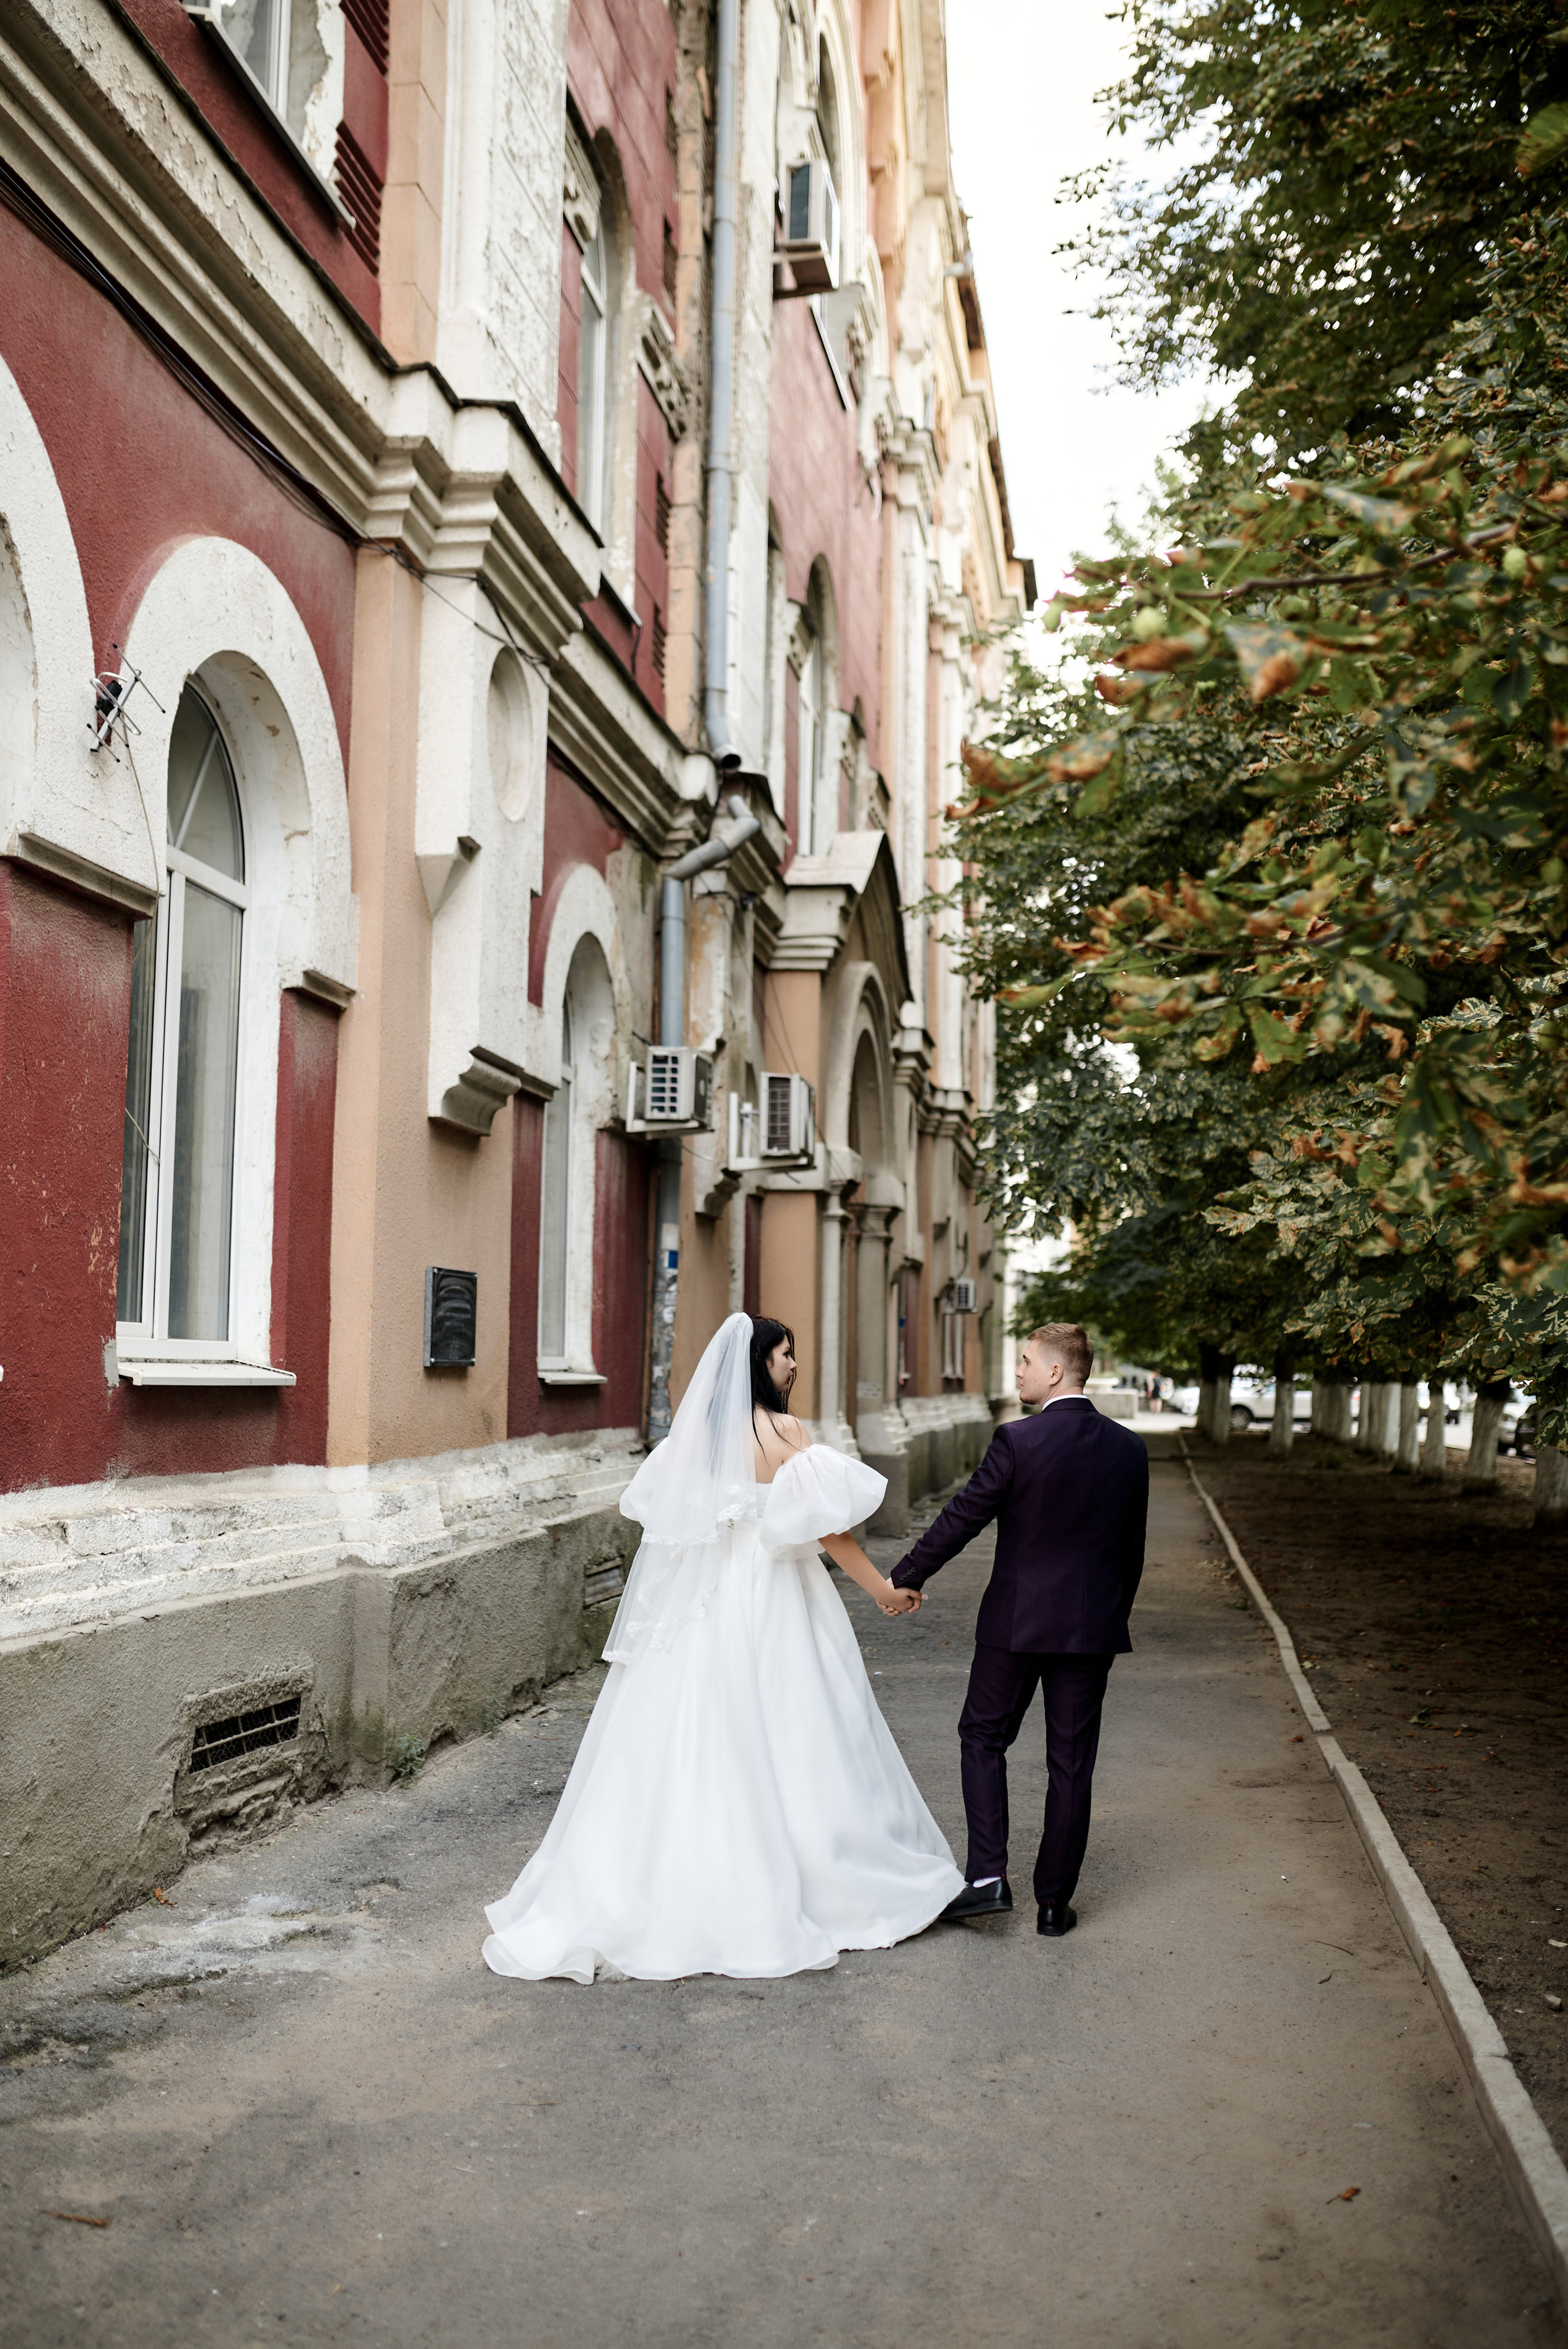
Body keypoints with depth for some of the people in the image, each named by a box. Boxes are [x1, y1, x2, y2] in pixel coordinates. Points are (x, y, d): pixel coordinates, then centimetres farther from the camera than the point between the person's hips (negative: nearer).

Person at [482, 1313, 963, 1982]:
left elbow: (664, 1516, 11)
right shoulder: (785, 1433, -13)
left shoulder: (695, 1431, 5)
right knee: (784, 1749, 3)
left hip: (700, 1607, 5)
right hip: (770, 1606, -5)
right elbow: (827, 1529, -12)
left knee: (689, 1746, 8)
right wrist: (883, 1588, -1)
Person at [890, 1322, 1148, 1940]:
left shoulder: (1017, 1440, -15)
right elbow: (1131, 1548, 7)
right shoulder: (1129, 1448, 0)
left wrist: (906, 1577, 4)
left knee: (983, 1739, 14)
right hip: (1092, 1628, 4)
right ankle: (1055, 1901, 16)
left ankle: (987, 1877, 5)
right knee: (1072, 1763, 10)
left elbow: (961, 1518, -9)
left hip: (1016, 1622, -3)